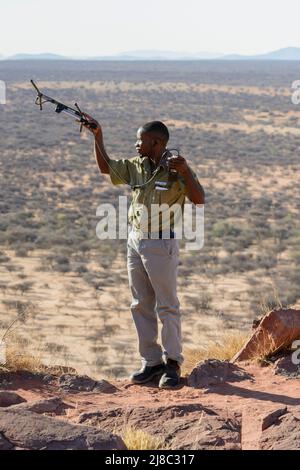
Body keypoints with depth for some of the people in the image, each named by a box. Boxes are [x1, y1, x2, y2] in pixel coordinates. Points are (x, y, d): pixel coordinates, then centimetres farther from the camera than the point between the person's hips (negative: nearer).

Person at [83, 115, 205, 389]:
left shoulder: (175, 169, -11)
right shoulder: (136, 166, 7)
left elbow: (199, 200, -19)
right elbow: (106, 167, 19)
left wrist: (185, 170, -29)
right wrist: (98, 135, 12)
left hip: (161, 243, -7)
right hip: (135, 241, 7)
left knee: (167, 306, -2)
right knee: (141, 305, 9)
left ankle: (172, 364, 3)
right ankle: (152, 362, 15)